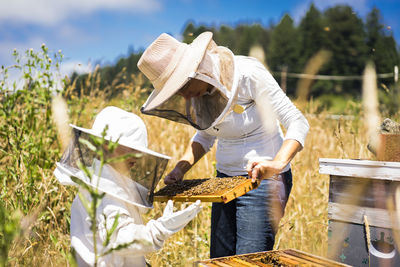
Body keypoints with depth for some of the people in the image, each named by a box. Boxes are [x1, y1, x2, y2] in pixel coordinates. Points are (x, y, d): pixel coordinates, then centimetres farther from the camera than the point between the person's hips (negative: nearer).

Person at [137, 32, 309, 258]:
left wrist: (277, 164, -36)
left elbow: (298, 123, -20)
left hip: (262, 180, -6)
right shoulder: (199, 90, -1)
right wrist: (181, 167, -1)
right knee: (220, 260, 7)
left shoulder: (249, 74, -20)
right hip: (225, 178, 7)